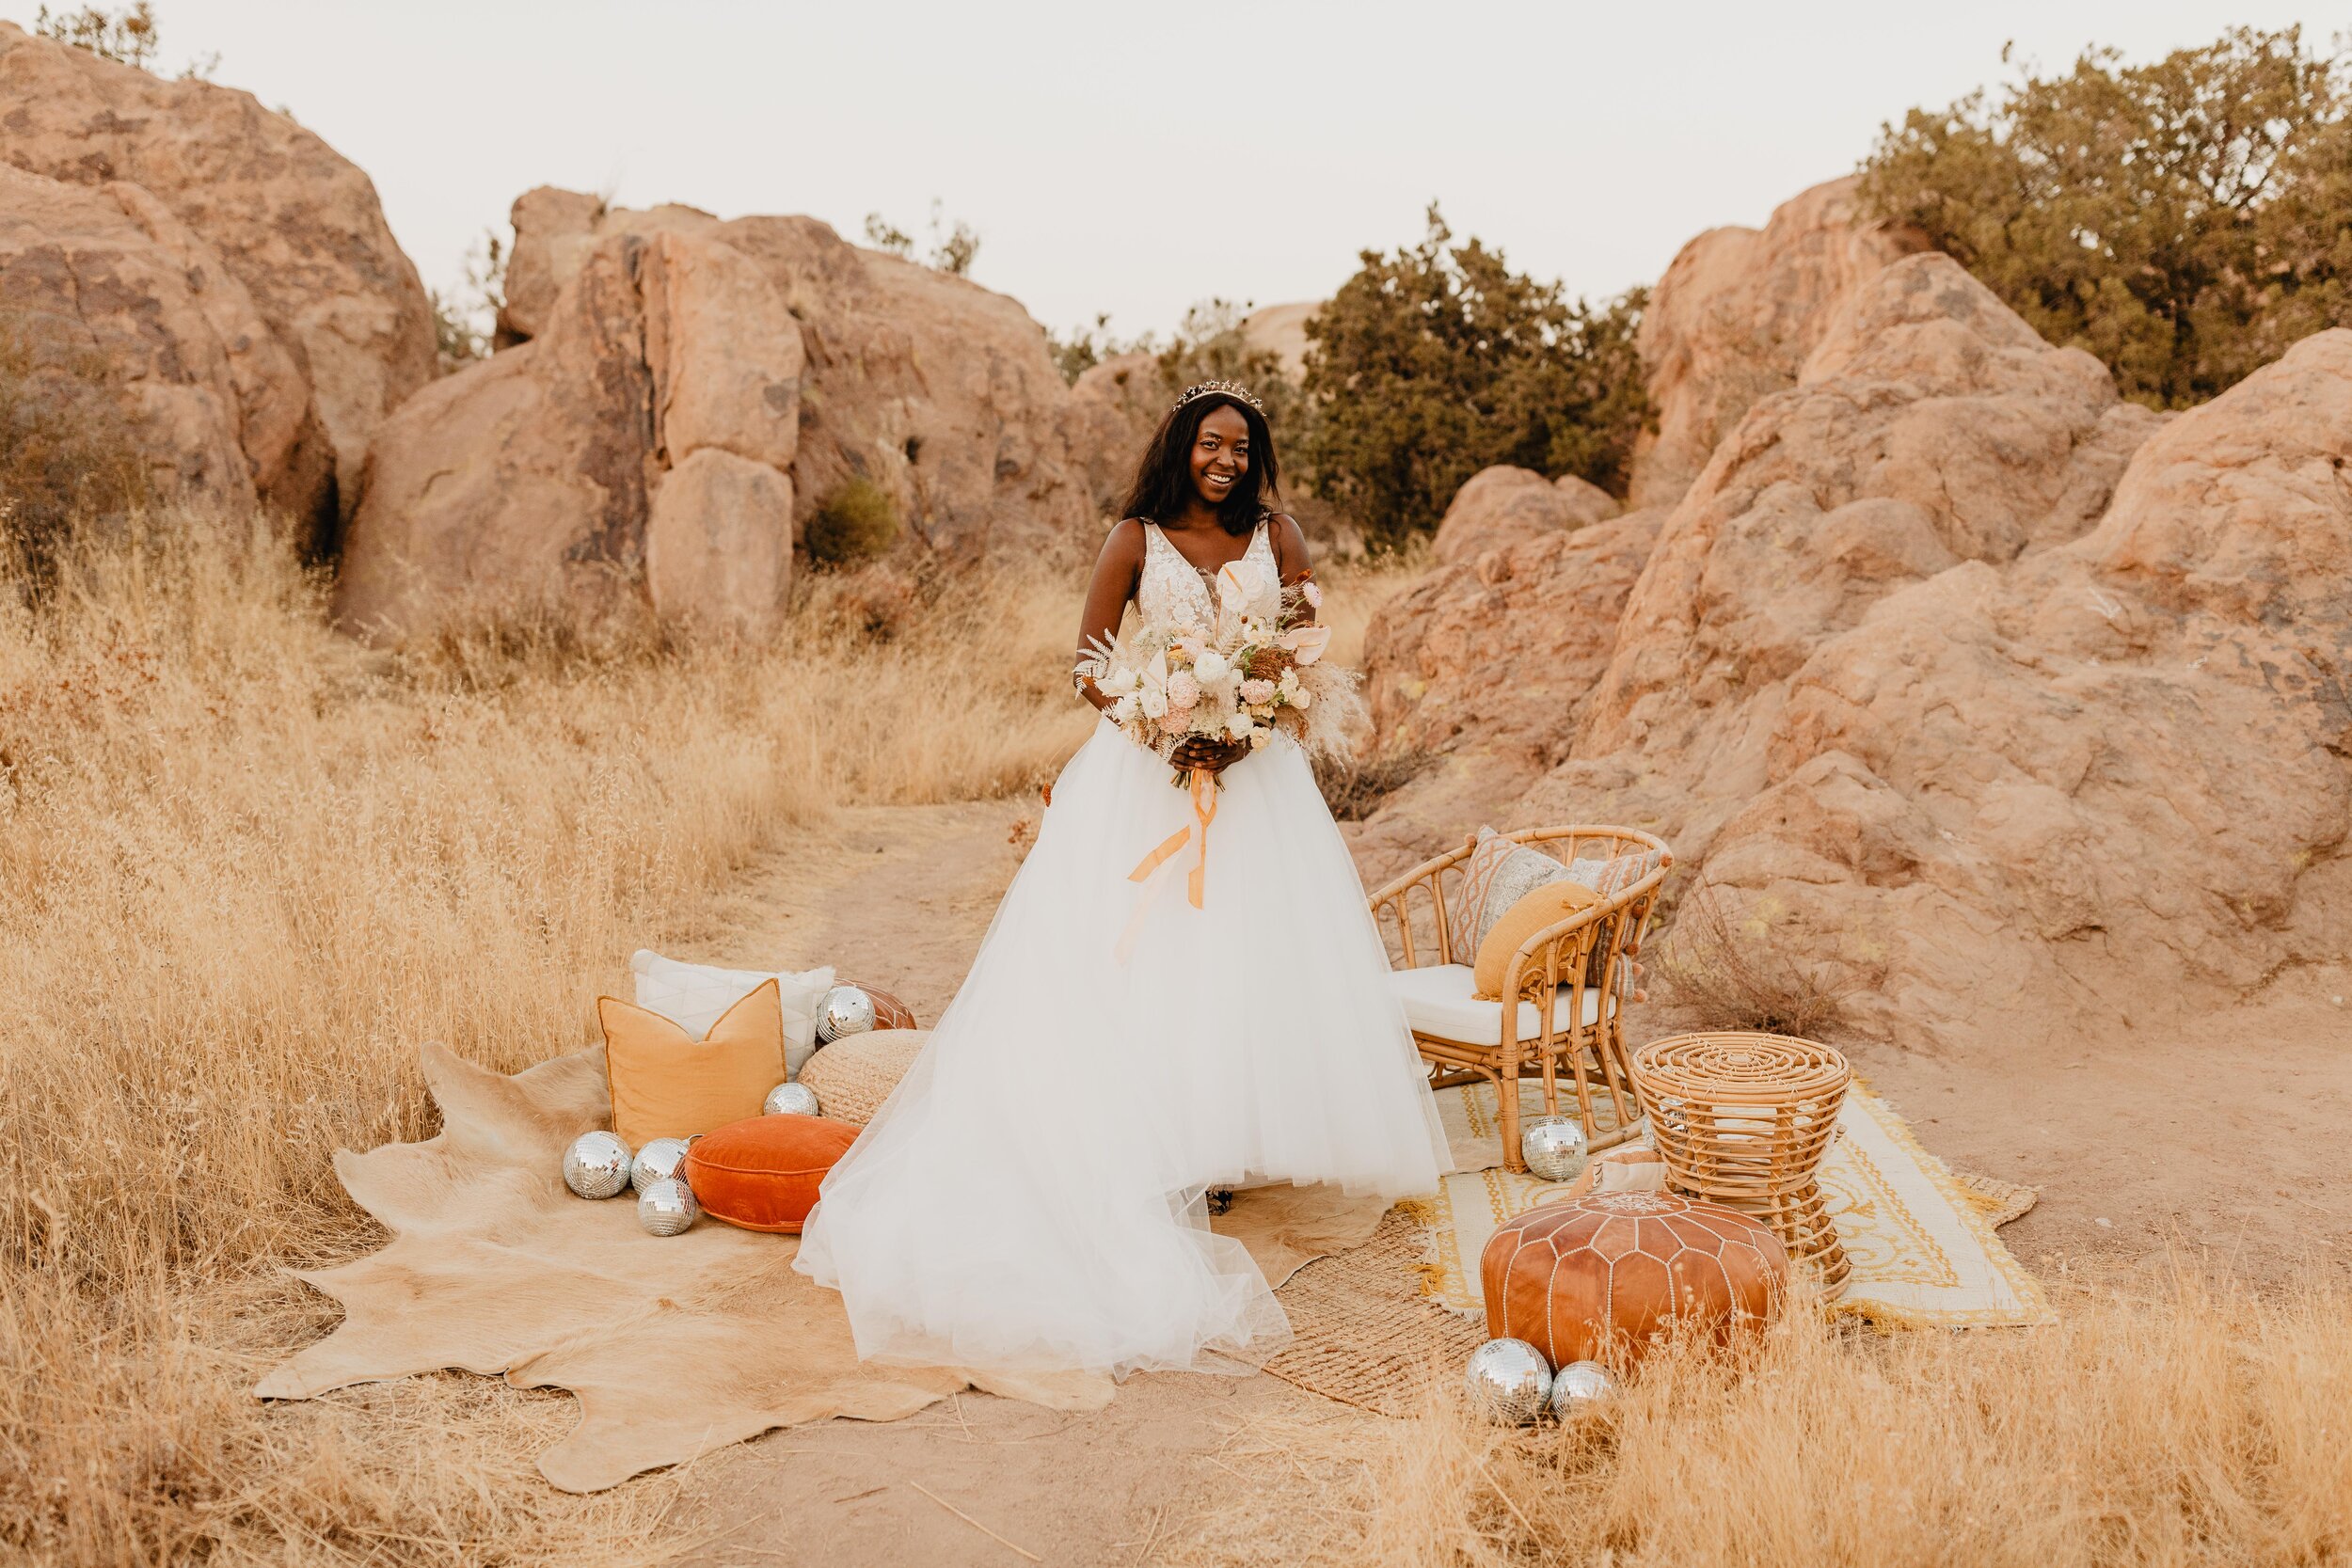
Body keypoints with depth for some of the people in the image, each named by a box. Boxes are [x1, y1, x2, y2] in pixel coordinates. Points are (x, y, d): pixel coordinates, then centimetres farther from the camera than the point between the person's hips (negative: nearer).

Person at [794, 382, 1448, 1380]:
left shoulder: (1278, 539, 4)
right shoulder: (1137, 540, -2)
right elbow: (1087, 667, -3)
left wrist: (1241, 732, -17)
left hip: (1255, 770, 3)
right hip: (1149, 766, -2)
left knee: (1253, 952, 3)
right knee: (1144, 962, -4)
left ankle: (1237, 1140, 14)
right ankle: (1156, 1154, 2)